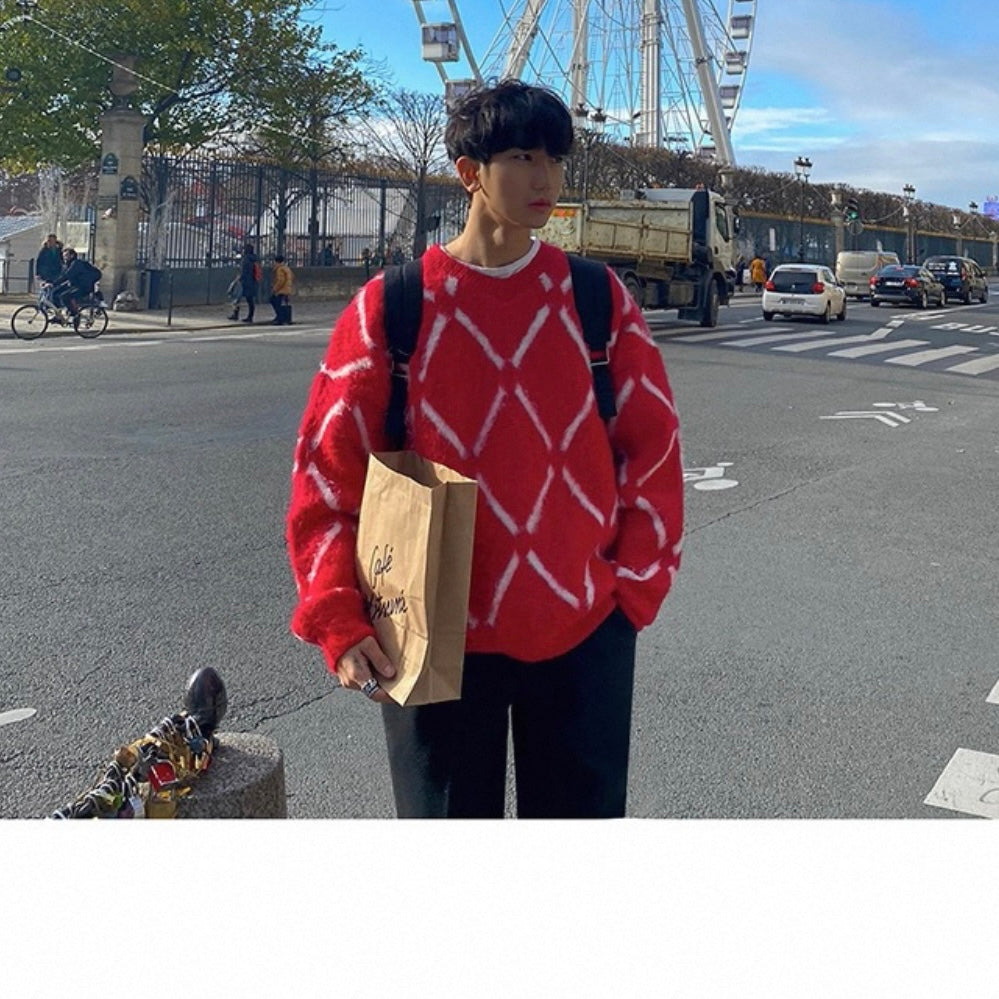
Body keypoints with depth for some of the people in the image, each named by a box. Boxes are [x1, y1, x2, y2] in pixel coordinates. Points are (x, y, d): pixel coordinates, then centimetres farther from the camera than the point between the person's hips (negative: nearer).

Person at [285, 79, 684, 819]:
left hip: (584, 633, 2)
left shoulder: (598, 300, 1)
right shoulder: (393, 305, -5)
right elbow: (326, 471, -3)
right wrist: (340, 623, -10)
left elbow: (653, 452, 6)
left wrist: (636, 587, 0)